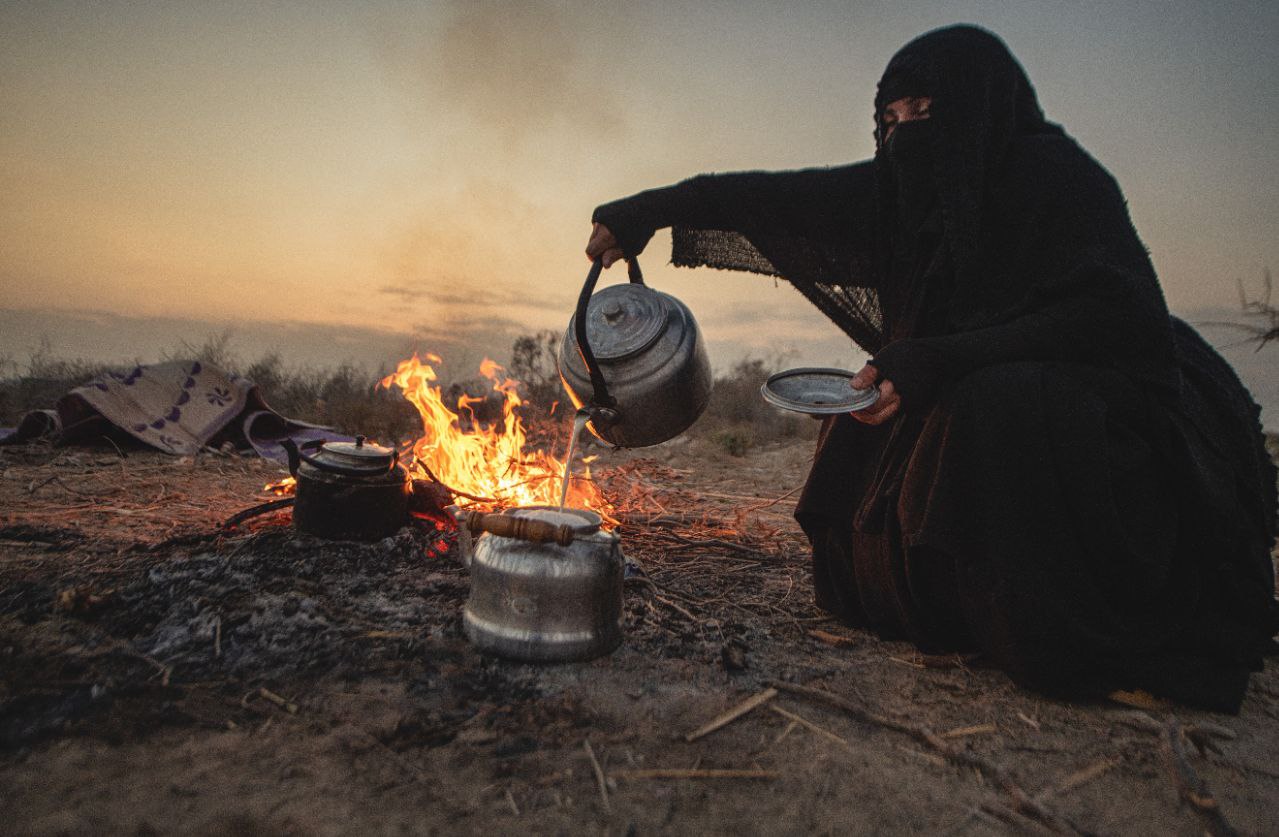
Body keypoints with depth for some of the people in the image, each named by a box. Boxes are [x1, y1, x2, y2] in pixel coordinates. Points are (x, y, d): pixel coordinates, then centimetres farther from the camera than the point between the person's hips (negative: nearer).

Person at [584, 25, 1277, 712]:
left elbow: (1118, 319, -27)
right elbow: (788, 197, -4)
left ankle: (1094, 641, -12)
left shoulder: (1060, 177, -16)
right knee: (864, 445, -6)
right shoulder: (913, 186, 1)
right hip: (974, 394, 7)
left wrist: (940, 361, -36)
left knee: (993, 412, -33)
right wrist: (654, 208, -8)